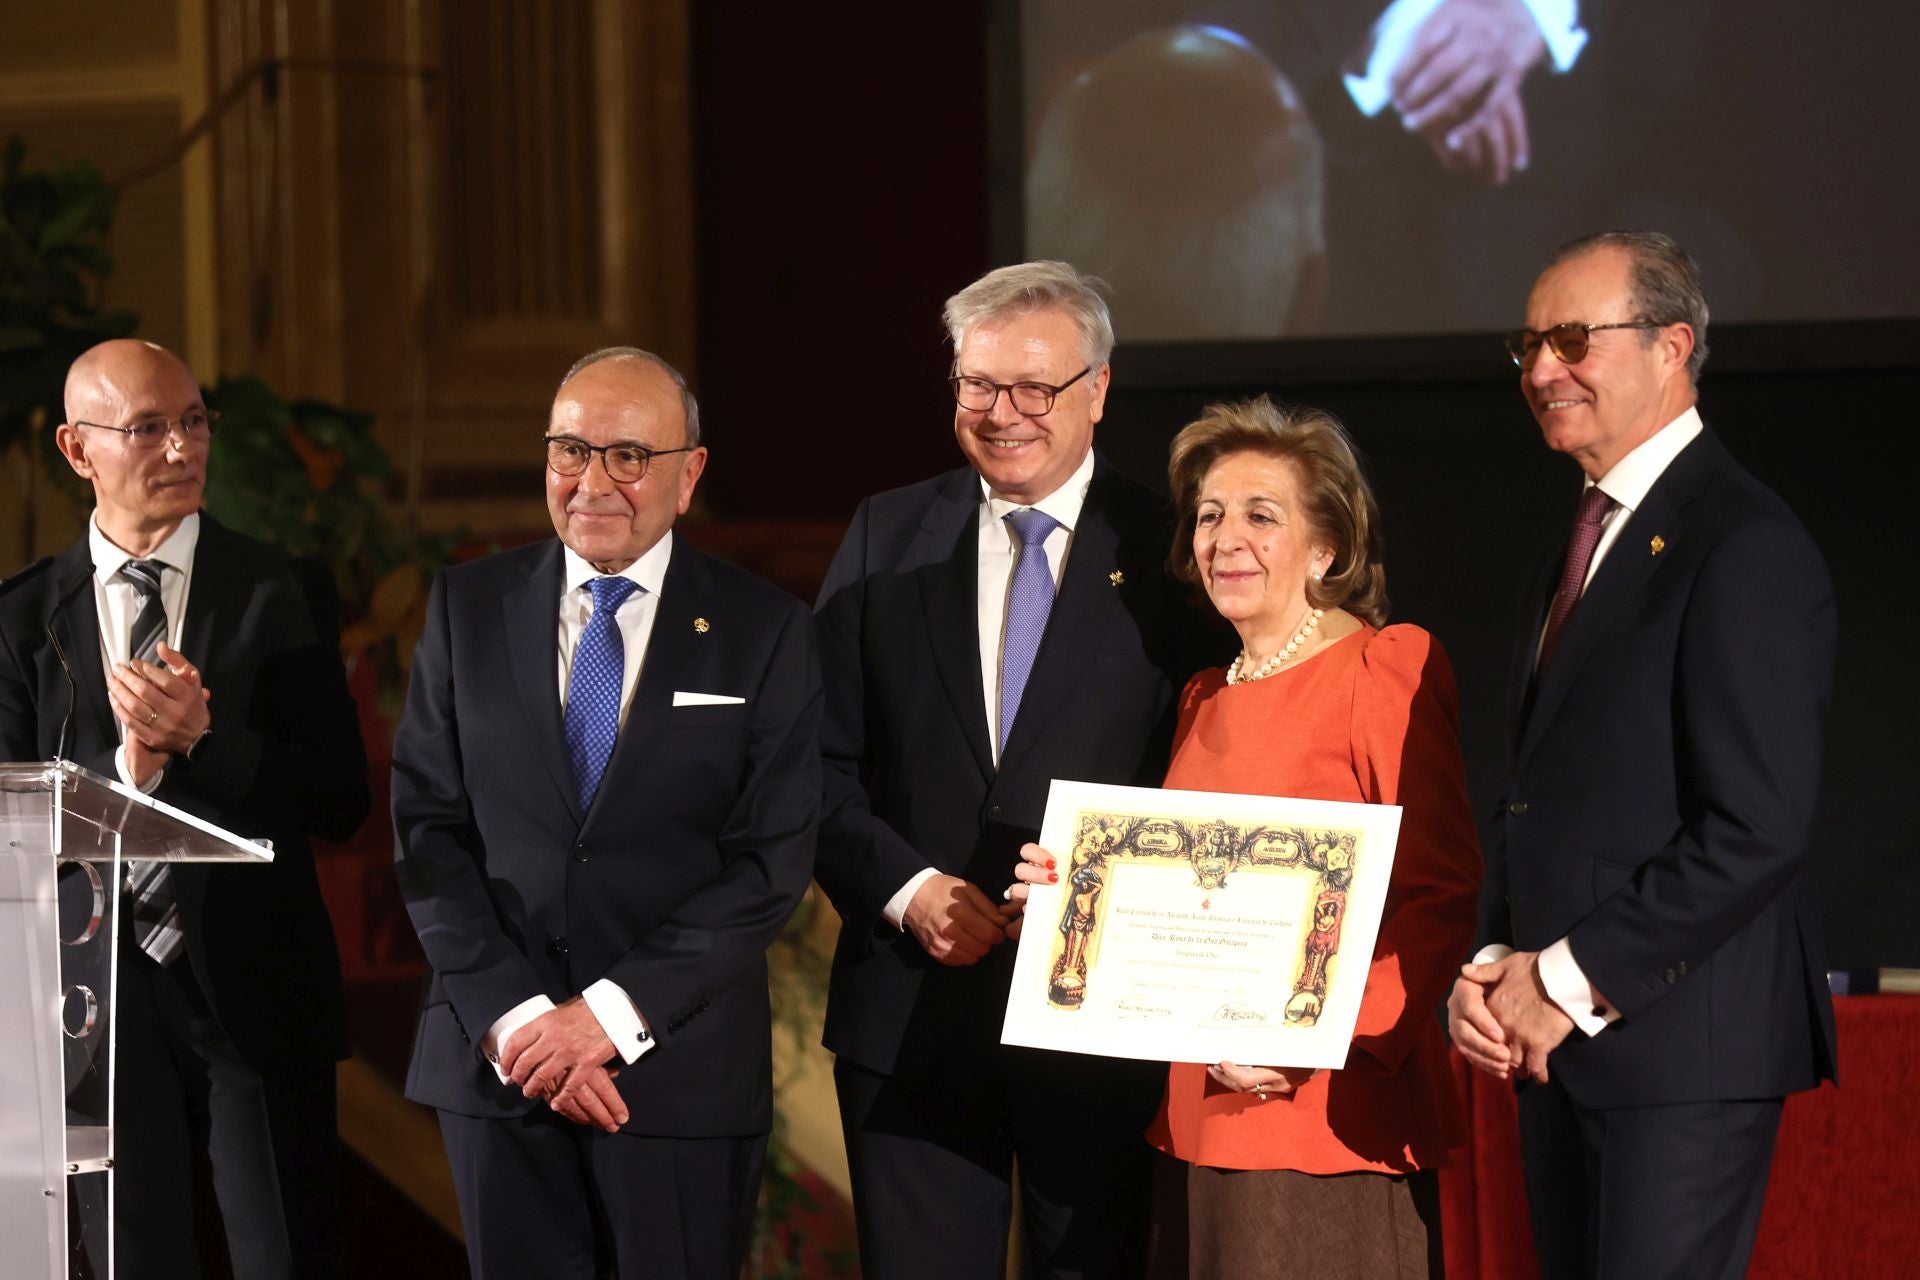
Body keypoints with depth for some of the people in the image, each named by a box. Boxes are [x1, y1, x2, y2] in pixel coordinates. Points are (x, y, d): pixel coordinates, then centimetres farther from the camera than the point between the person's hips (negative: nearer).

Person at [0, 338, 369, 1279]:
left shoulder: (275, 595, -1)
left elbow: (340, 803, -5)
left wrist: (204, 739, -20)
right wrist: (123, 767, -18)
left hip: (256, 989, -1)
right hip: (108, 986, 1)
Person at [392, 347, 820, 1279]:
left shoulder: (765, 632, 0)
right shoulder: (469, 607, 6)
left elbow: (773, 861, -6)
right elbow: (428, 829, 1)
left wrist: (611, 1015, -14)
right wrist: (512, 1017, -10)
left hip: (679, 1062, -2)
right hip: (496, 1055, 2)